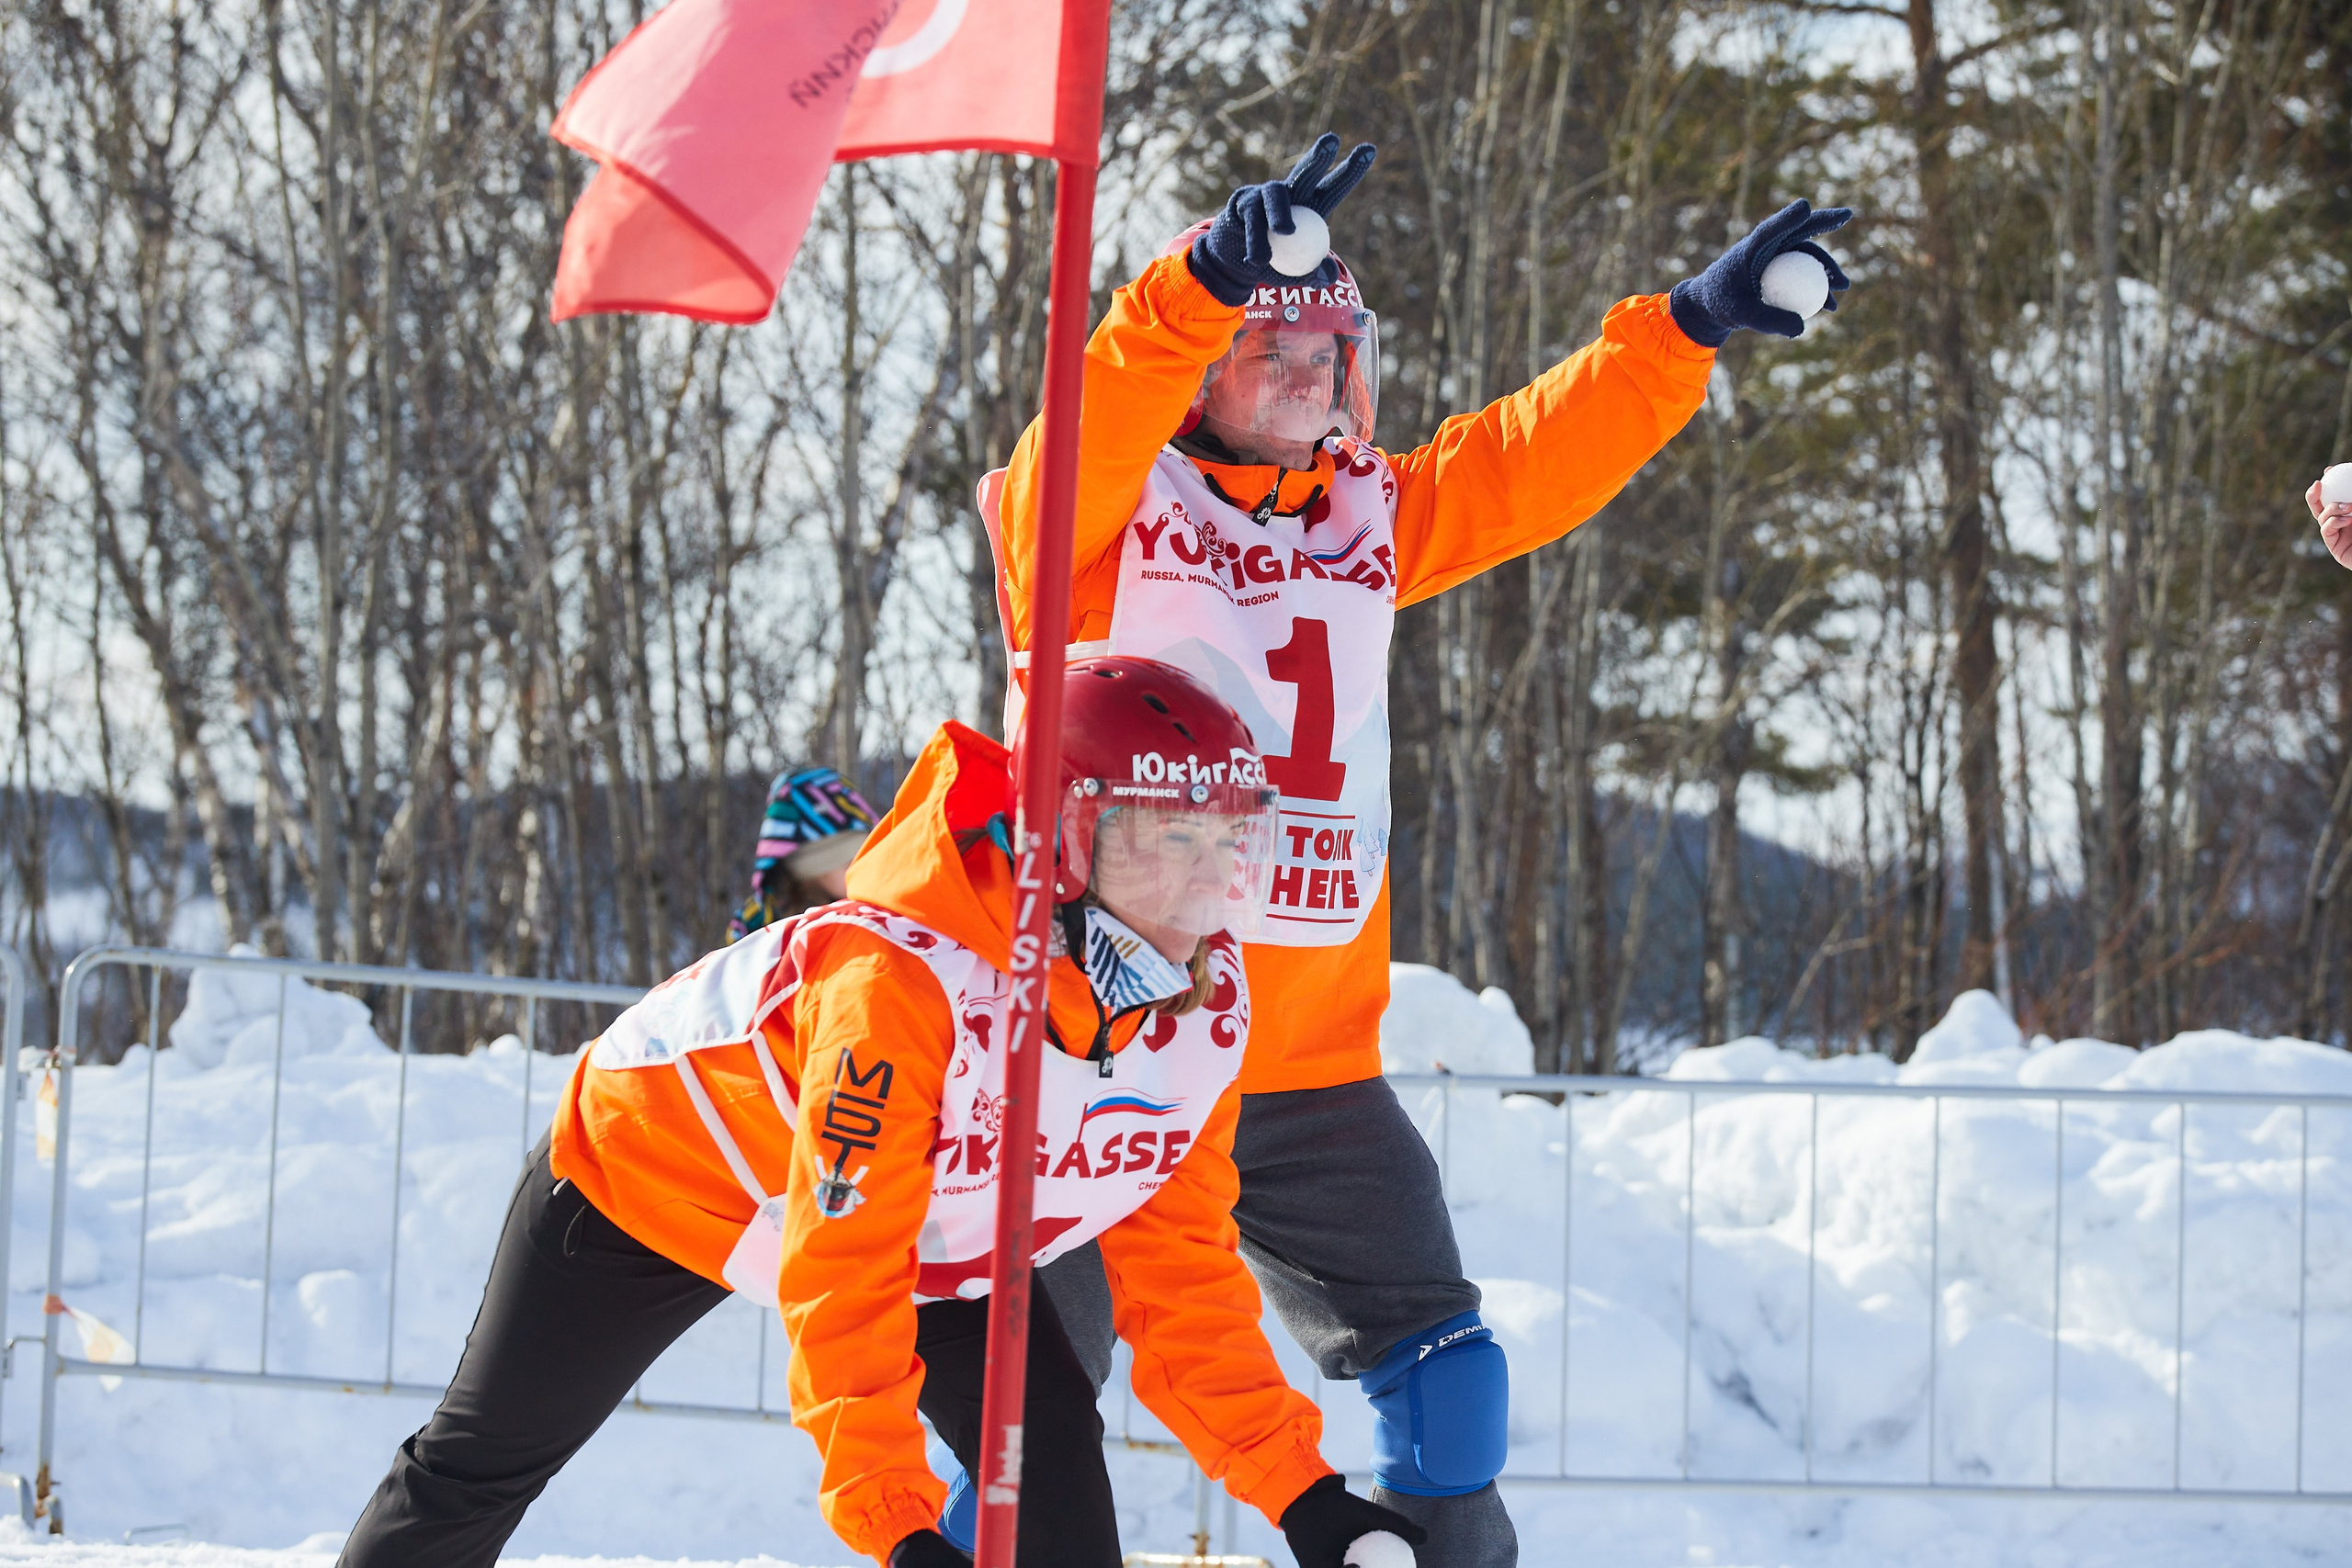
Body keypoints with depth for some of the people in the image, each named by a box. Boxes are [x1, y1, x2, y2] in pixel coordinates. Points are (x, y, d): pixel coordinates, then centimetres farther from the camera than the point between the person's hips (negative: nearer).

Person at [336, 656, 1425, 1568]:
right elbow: (842, 1278, -40)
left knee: (1047, 1440, -16)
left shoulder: (1204, 1006, -22)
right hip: (662, 1166, -5)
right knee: (491, 1456, 11)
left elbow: (1178, 1271, -13)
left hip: (940, 1226, 5)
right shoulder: (900, 982, -42)